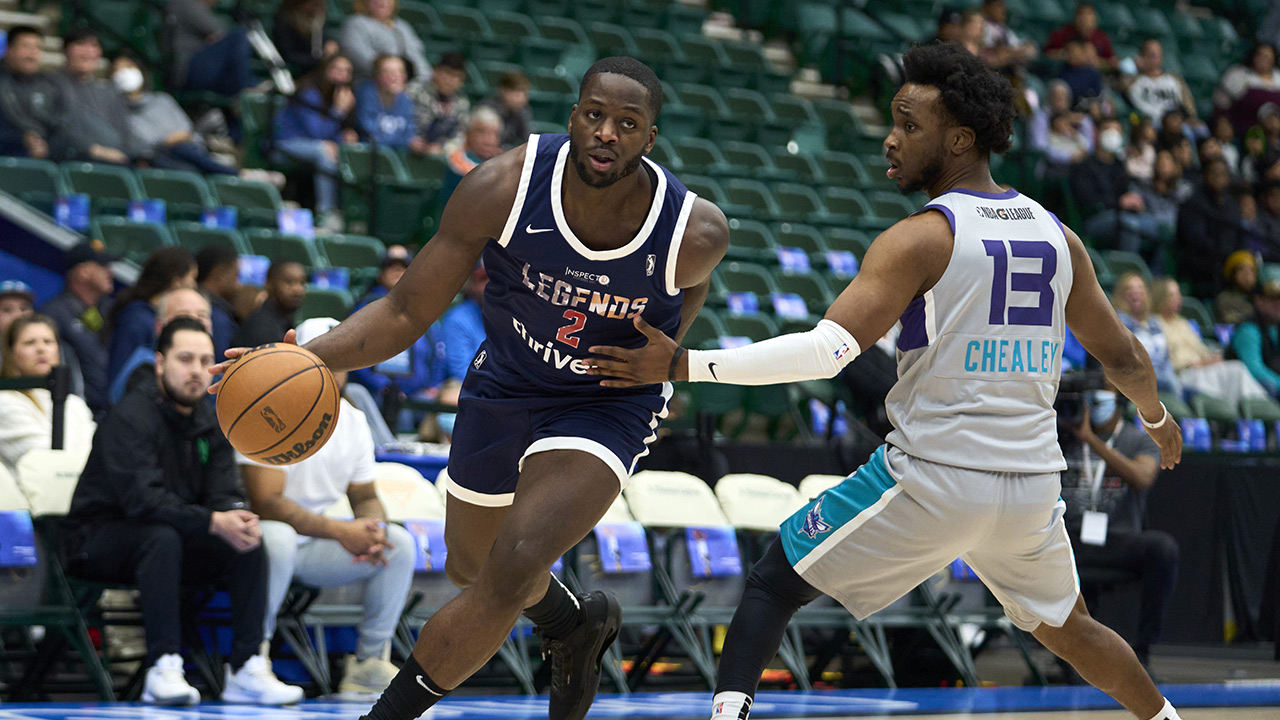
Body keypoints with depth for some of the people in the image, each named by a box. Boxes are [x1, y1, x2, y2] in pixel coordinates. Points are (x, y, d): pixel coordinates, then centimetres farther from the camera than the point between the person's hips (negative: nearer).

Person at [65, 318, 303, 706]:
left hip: (173, 537, 7)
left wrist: (239, 517, -26)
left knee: (250, 542, -14)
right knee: (162, 537, -37)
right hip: (99, 539, -7)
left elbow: (225, 493, 0)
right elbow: (142, 498, -30)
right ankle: (162, 670, -38)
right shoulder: (130, 417, -18)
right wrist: (213, 522, -38)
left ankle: (245, 670, -17)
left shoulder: (210, 422, 6)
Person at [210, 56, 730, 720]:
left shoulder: (695, 233, -27)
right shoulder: (503, 188, -27)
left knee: (511, 572, -24)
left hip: (606, 407, -3)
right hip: (503, 386, 4)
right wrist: (309, 358, -35)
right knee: (470, 566, 25)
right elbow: (405, 312, -21)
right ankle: (575, 627, 58)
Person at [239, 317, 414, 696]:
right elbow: (265, 503, -24)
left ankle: (369, 663, -2)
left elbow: (365, 498, 12)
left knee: (399, 543, -10)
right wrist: (340, 531, -28)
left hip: (316, 547, 6)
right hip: (262, 536, -6)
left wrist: (373, 530, -14)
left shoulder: (353, 420, 5)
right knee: (277, 537, -39)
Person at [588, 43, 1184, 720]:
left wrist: (683, 365, -22)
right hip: (1031, 483, 6)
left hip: (932, 478, -6)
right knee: (1067, 629, 29)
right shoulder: (1058, 237, 8)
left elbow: (829, 350, -21)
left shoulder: (921, 238, -10)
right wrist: (1157, 418, 41)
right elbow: (1124, 357, 19)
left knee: (774, 583, 4)